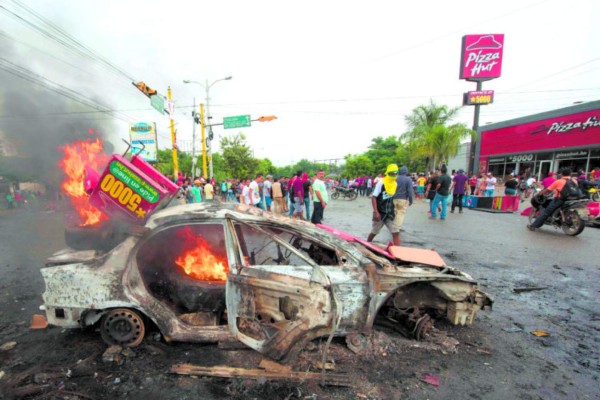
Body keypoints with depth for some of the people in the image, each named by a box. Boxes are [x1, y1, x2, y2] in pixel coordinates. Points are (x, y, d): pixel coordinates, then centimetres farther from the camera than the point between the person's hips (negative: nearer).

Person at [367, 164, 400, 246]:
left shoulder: (395, 184, 4)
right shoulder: (381, 183, -14)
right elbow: (373, 197, -16)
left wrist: (393, 208, 14)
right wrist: (375, 212, -22)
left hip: (390, 213, 5)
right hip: (380, 213, -5)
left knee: (396, 232, -4)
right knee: (374, 232, 10)